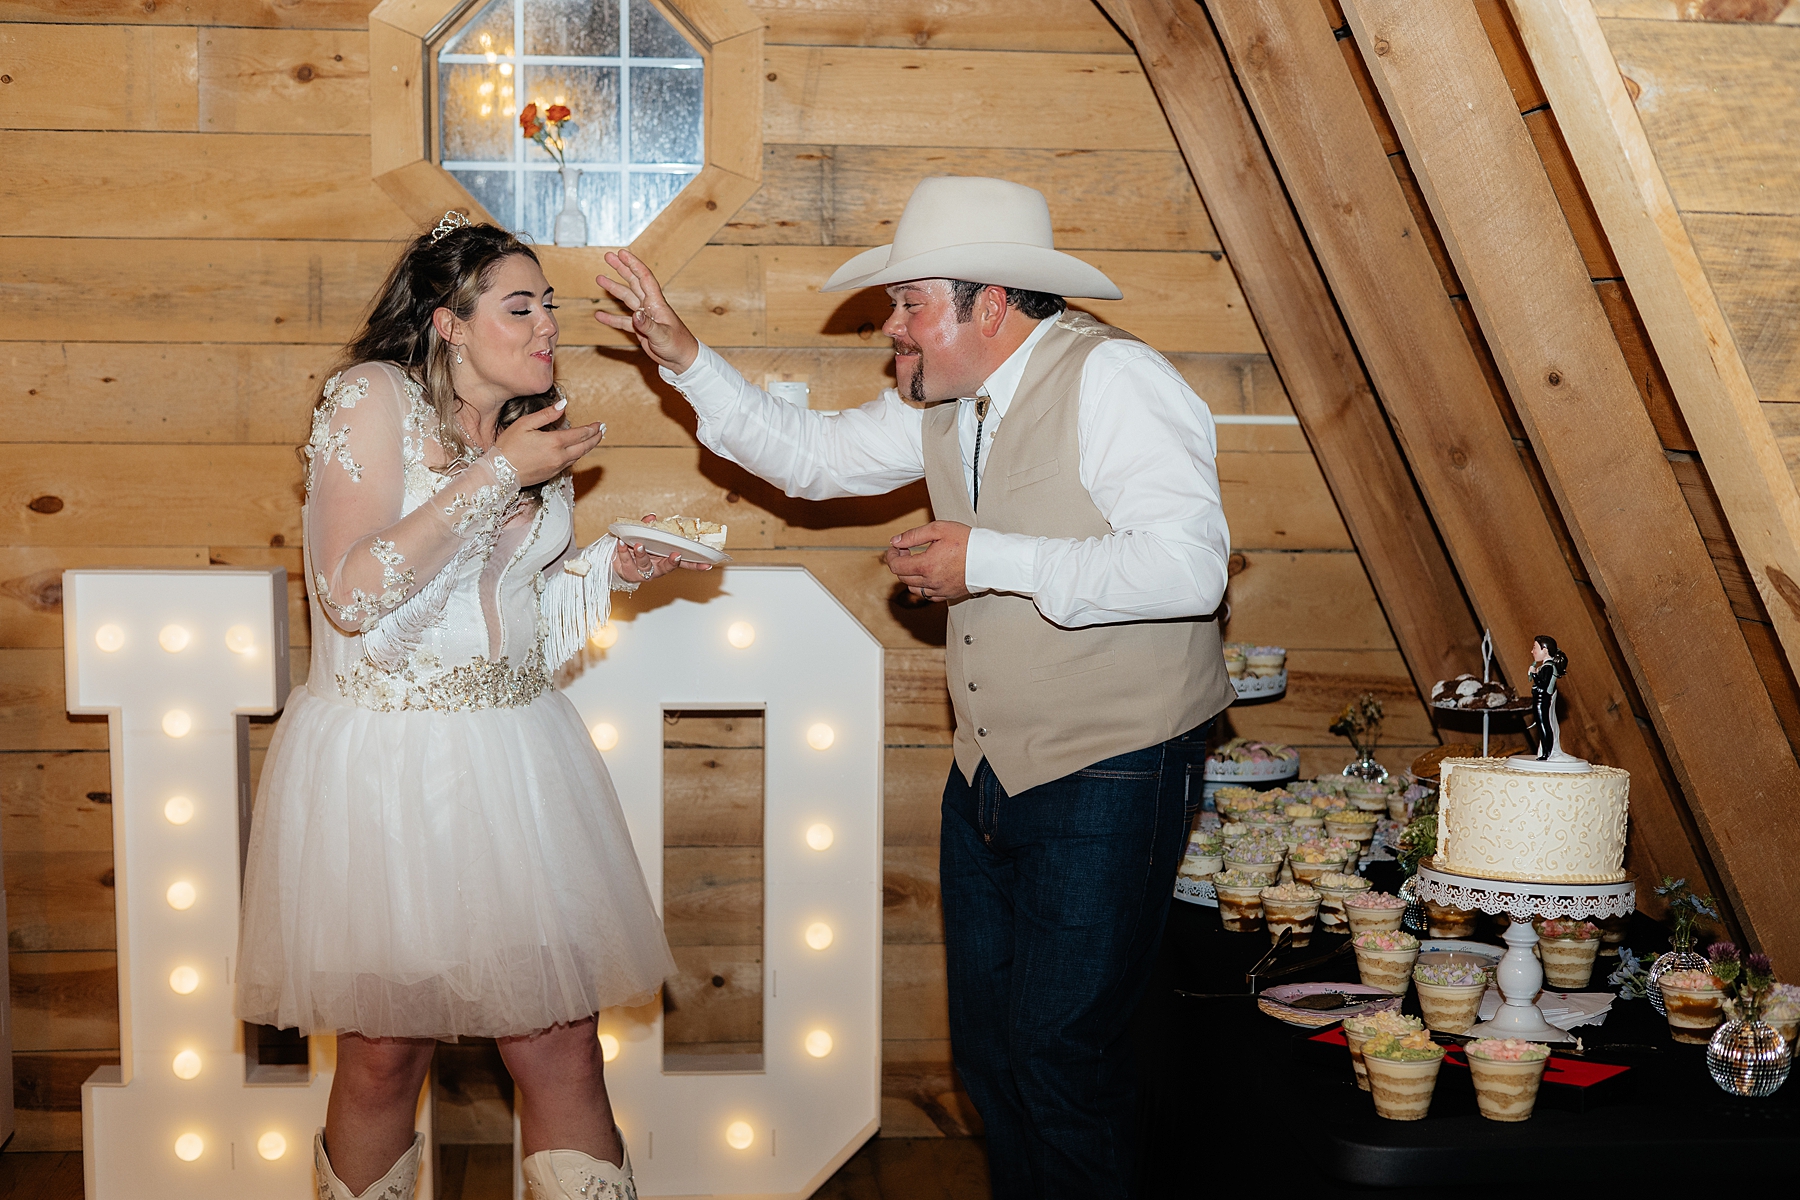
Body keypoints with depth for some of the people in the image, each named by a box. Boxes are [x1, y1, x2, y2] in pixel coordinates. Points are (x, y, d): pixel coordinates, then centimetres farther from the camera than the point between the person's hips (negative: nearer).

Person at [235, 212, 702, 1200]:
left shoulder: (532, 435, 12)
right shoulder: (371, 398, -7)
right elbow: (352, 594, -19)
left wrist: (613, 566, 4)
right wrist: (494, 476, -17)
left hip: (512, 758, 5)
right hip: (384, 759, -5)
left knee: (560, 1045, 2)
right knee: (386, 1054, 5)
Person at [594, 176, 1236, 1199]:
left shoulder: (1112, 379, -18)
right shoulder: (946, 404, 9)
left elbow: (1189, 566, -28)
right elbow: (814, 456, 20)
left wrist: (991, 559, -23)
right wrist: (684, 356, 12)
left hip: (1111, 780, -8)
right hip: (991, 772, 9)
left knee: (1060, 1050, -3)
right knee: (987, 1040, 15)